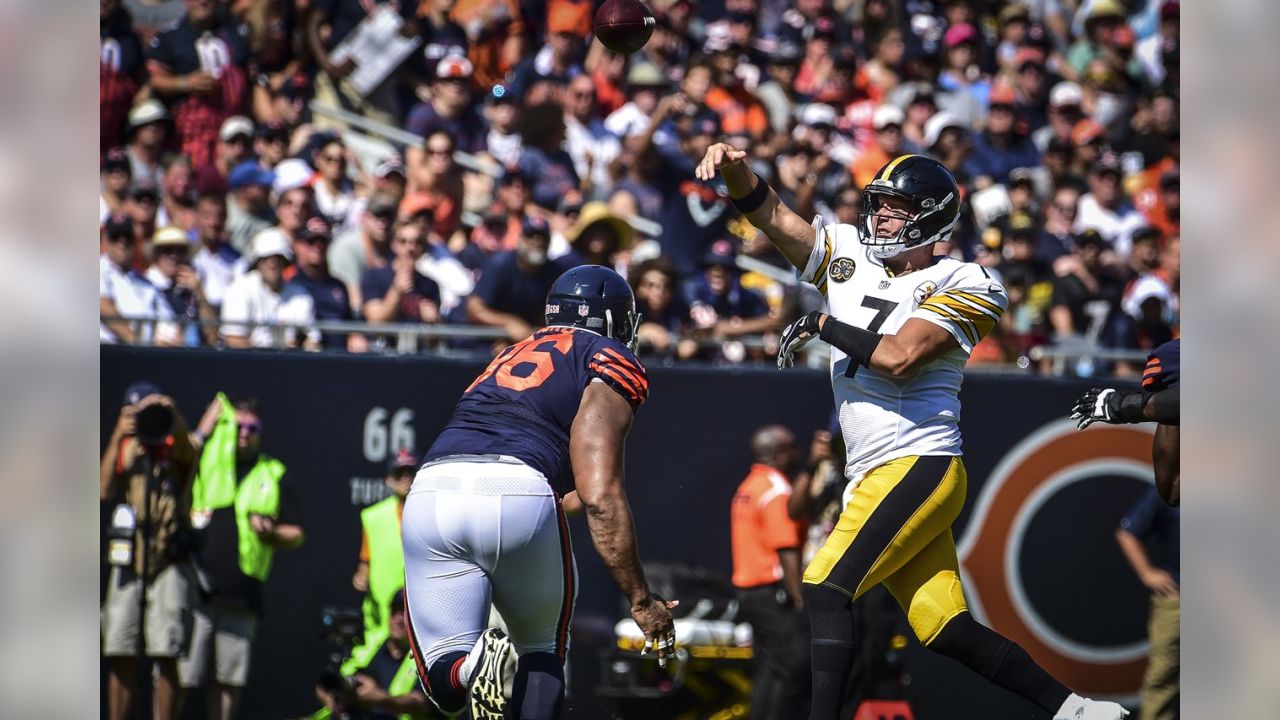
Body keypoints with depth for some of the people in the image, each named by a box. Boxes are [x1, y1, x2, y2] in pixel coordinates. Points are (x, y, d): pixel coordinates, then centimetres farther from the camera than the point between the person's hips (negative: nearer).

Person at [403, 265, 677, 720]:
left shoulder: (509, 358, 34)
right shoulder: (611, 364, 13)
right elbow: (599, 496, 2)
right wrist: (641, 601, 4)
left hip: (430, 492, 4)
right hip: (517, 492, -4)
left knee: (445, 679, 7)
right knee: (543, 654, 20)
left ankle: (476, 664, -25)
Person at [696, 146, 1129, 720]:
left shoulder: (960, 287, -5)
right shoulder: (849, 257, 14)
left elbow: (899, 357, -18)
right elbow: (770, 215, 7)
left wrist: (821, 326, -8)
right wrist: (734, 167, -12)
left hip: (918, 466, -7)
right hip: (873, 479, 7)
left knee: (824, 592, -19)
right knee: (945, 631, 5)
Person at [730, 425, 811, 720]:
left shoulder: (747, 489, 17)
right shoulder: (776, 489, -14)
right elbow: (786, 551, -19)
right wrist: (800, 599, -19)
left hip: (749, 591, 10)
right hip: (774, 592, -10)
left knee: (769, 671, 13)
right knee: (791, 666, -11)